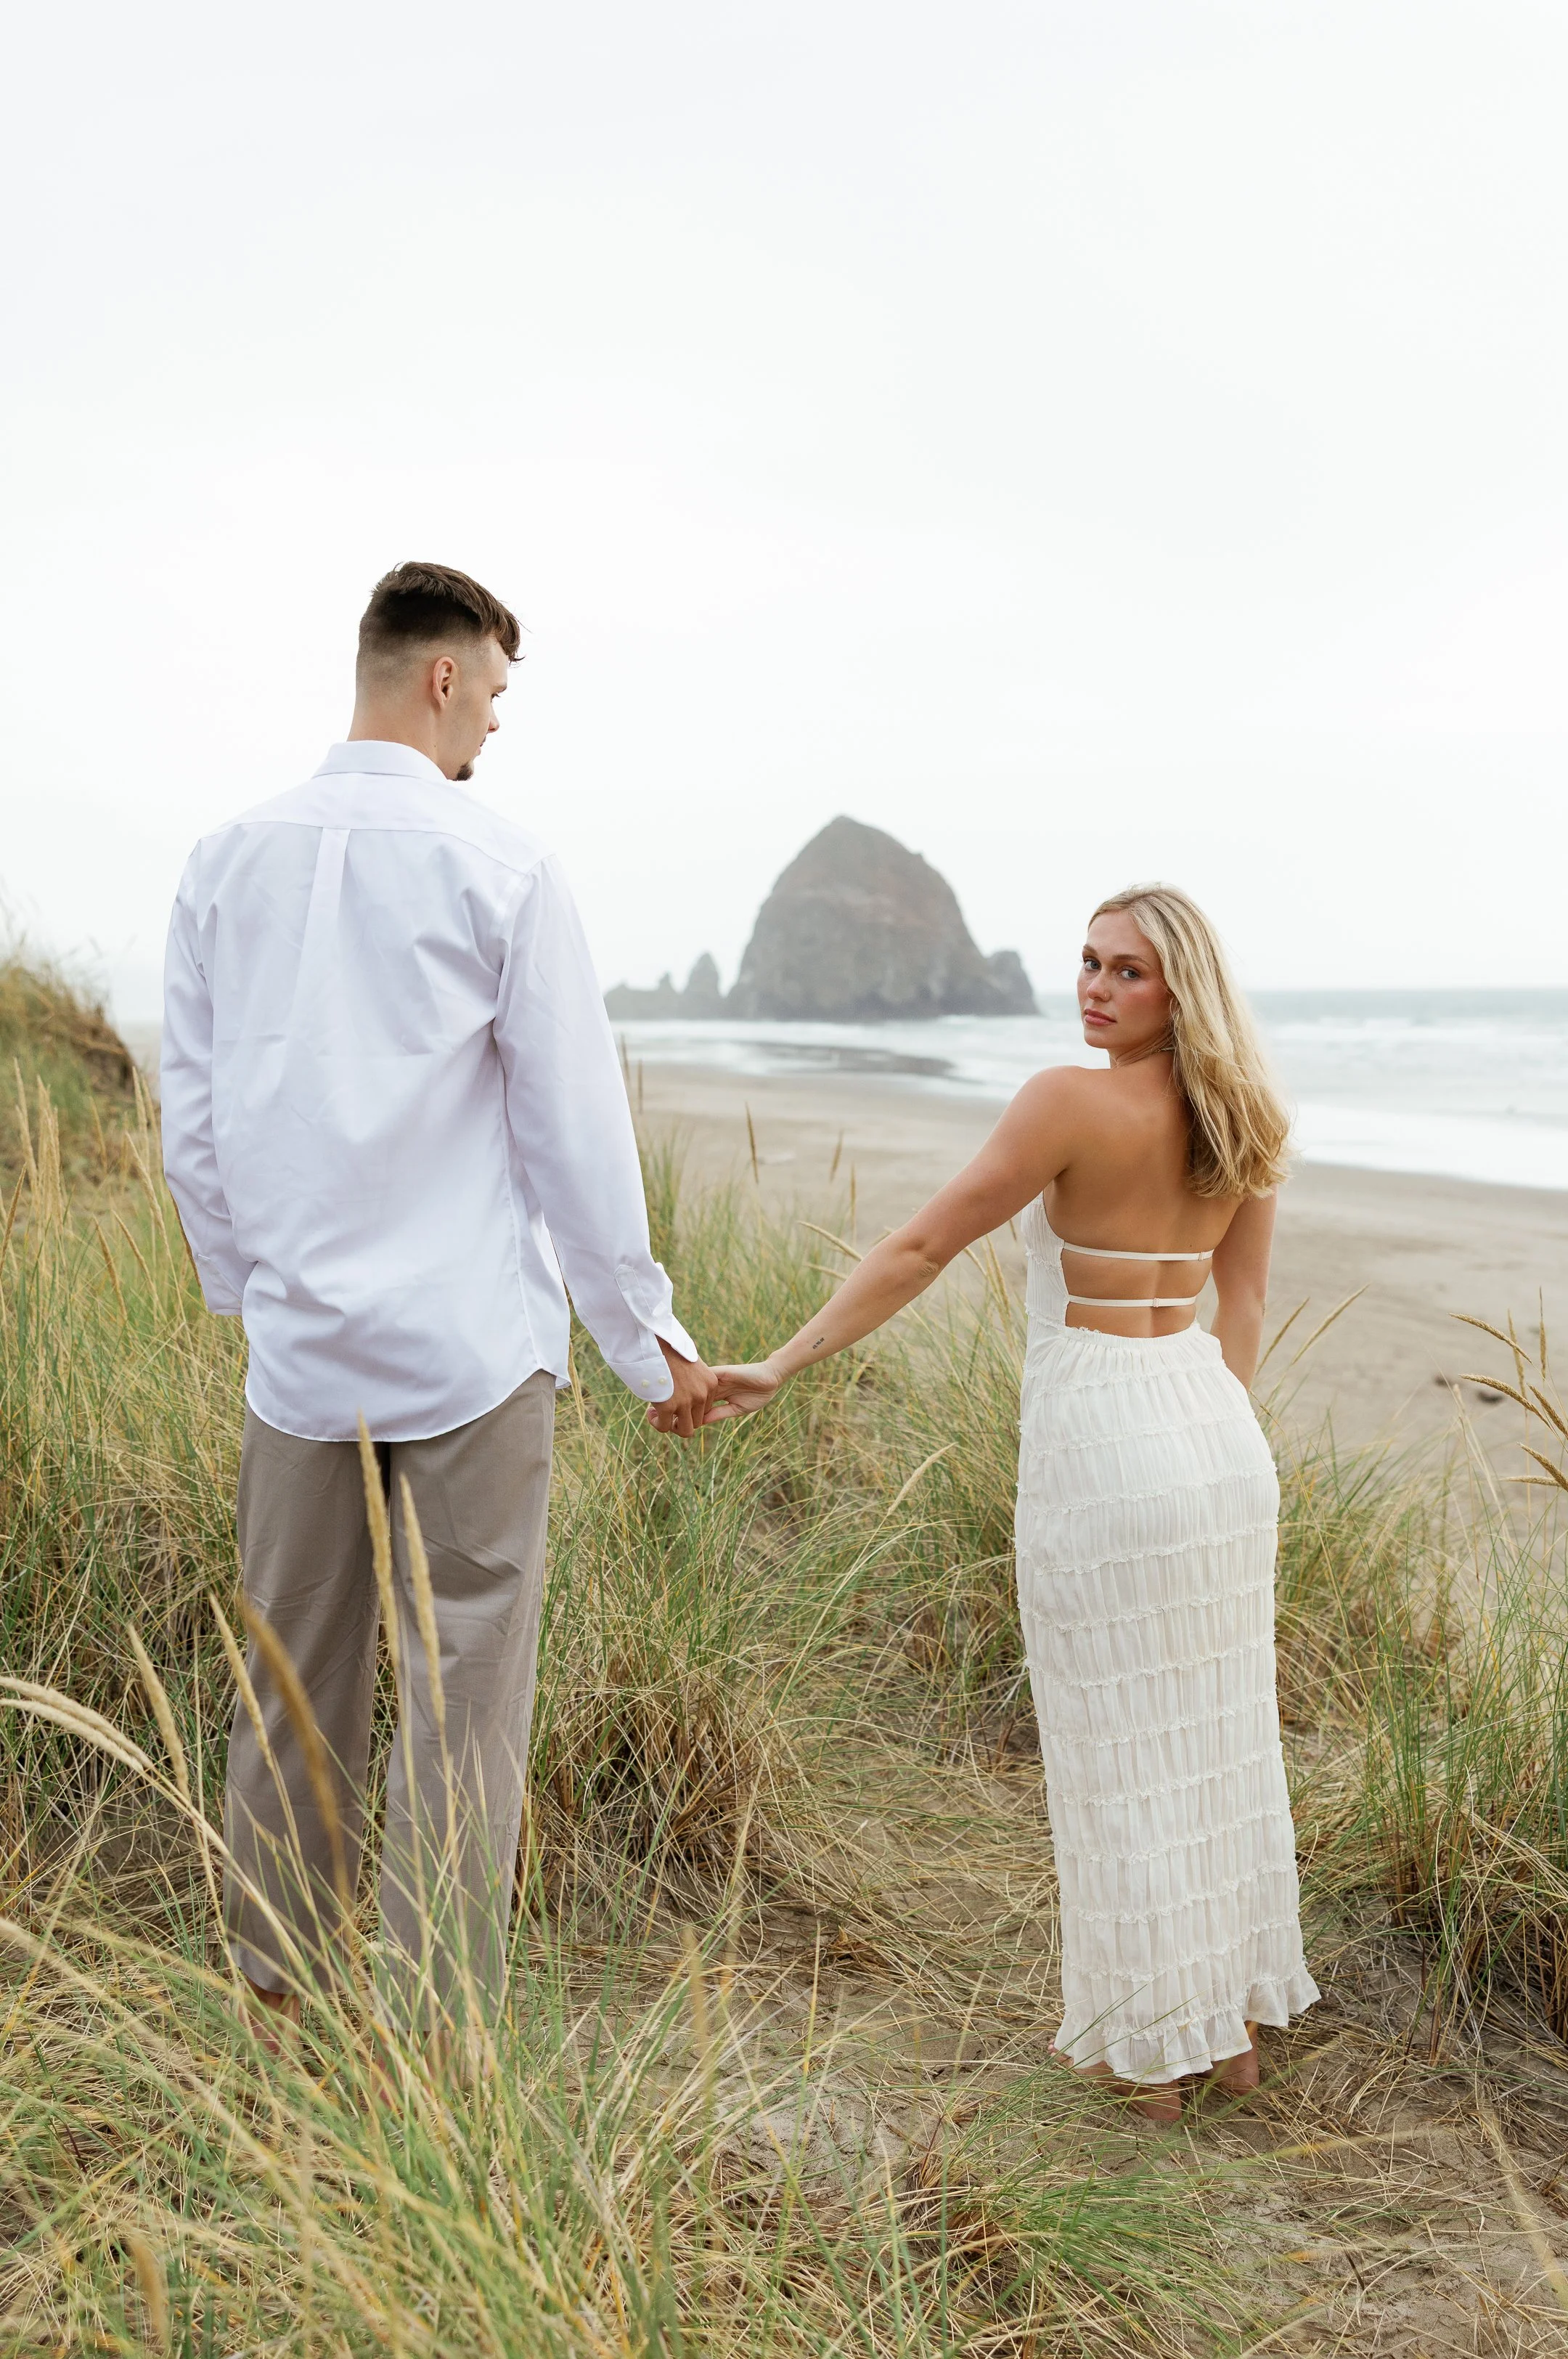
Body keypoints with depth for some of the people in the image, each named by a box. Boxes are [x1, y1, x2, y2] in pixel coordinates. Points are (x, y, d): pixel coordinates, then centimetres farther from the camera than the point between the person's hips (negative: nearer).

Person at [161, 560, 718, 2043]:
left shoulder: (227, 863, 6)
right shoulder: (498, 871, -8)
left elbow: (191, 1122, 9)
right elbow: (576, 1133, -7)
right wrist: (648, 1340, 2)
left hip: (297, 1344, 5)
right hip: (472, 1346, -5)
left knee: (293, 1679, 16)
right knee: (463, 1685, 4)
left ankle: (267, 1991, 31)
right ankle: (437, 2027, 12)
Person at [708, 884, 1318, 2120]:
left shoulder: (1072, 1101, -16)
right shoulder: (1239, 1117, 6)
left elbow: (920, 1250, -17)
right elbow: (1244, 1304, 13)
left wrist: (780, 1368, -14)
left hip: (1098, 1441, -7)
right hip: (1222, 1445, 7)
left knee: (1119, 1754, 6)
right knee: (1220, 1735, 17)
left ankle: (1152, 2050, 19)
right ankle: (1239, 2023, 31)